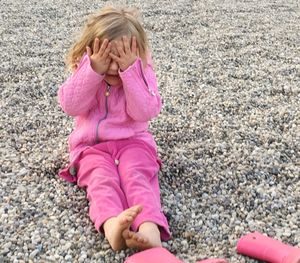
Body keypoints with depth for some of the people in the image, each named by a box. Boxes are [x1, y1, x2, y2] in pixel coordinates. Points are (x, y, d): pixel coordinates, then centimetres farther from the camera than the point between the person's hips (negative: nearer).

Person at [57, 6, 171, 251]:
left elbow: (144, 112, -16)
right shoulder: (85, 69, 1)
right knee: (102, 179, -30)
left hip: (132, 141, 0)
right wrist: (94, 70, -25)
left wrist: (130, 71, -24)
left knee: (137, 175, -31)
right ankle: (112, 225, -60)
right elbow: (71, 106, -14)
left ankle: (150, 227, -57)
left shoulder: (141, 71, -2)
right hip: (91, 145, 1)